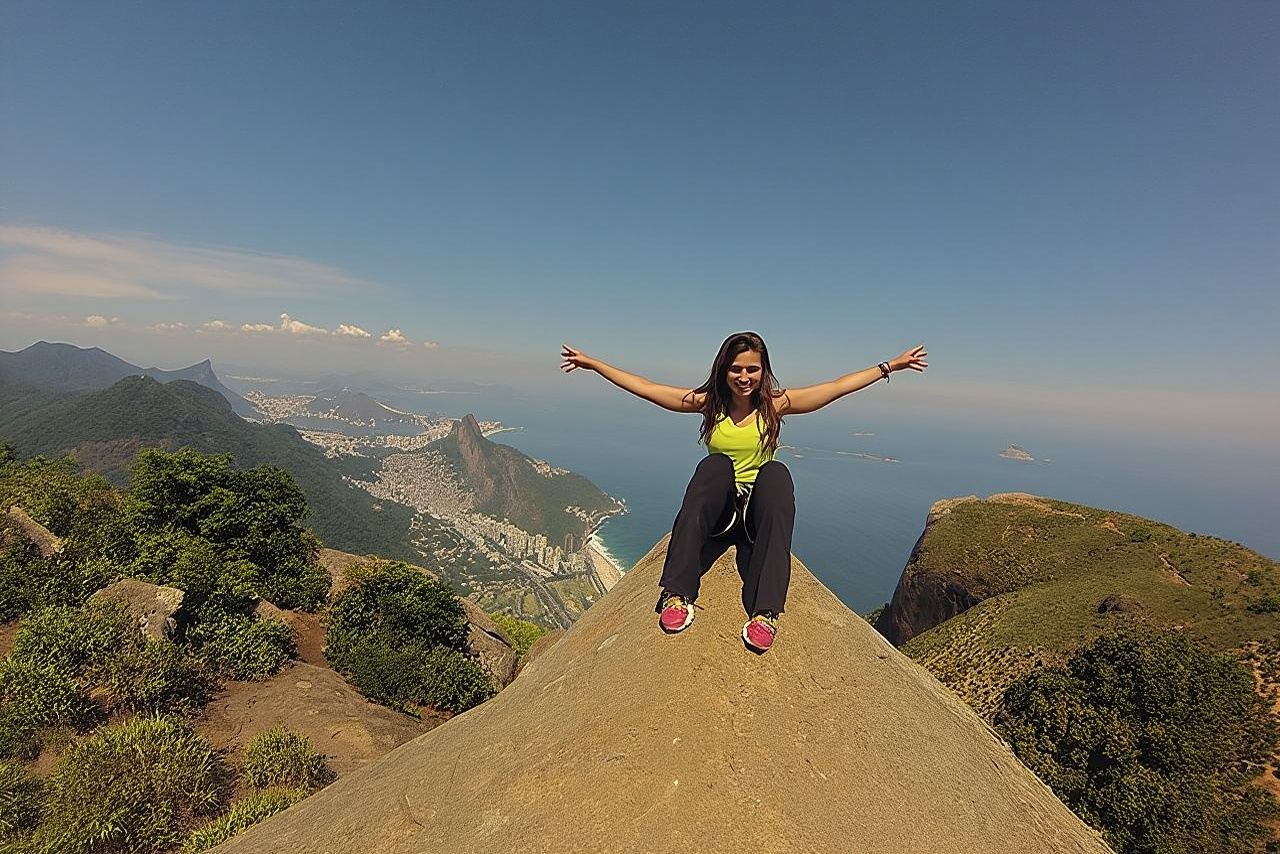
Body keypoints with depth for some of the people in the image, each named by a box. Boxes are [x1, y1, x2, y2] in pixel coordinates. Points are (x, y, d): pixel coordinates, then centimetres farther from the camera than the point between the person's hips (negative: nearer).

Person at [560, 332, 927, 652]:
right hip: (717, 512, 0)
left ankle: (765, 611, -40)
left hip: (757, 509, 0)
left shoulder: (774, 404, 0)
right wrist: (593, 363, -4)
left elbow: (839, 386, -1)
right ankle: (677, 594, -37)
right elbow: (643, 387, -2)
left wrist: (891, 366, -4)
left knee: (777, 473, -32)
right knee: (715, 464, -32)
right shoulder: (708, 403, 0)